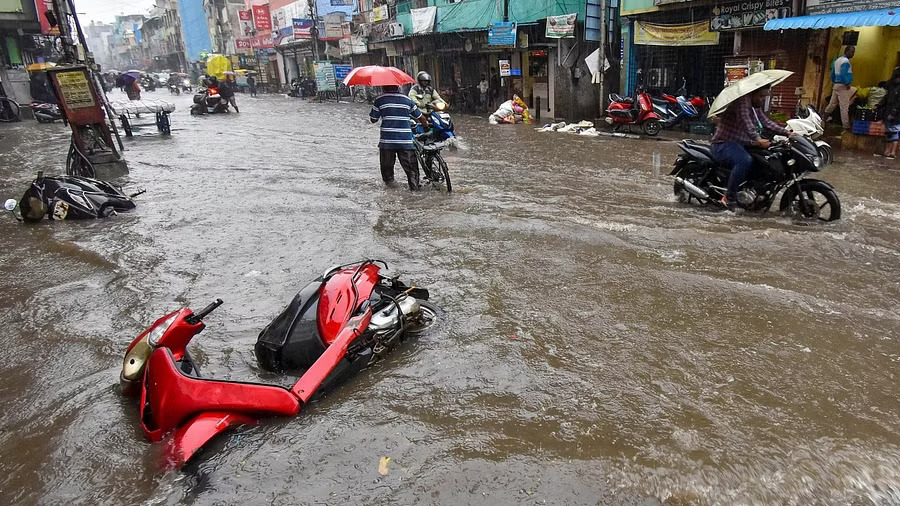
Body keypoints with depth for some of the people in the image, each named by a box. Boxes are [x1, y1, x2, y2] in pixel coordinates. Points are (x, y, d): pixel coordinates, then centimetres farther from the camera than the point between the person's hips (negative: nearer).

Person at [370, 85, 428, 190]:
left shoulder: (379, 100, 1)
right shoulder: (407, 100, 7)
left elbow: (373, 119, 7)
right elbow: (420, 117, 13)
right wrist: (426, 126, 32)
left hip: (387, 140, -1)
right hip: (406, 141, 1)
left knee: (387, 166, 16)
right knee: (411, 167, 6)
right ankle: (414, 186, -1)